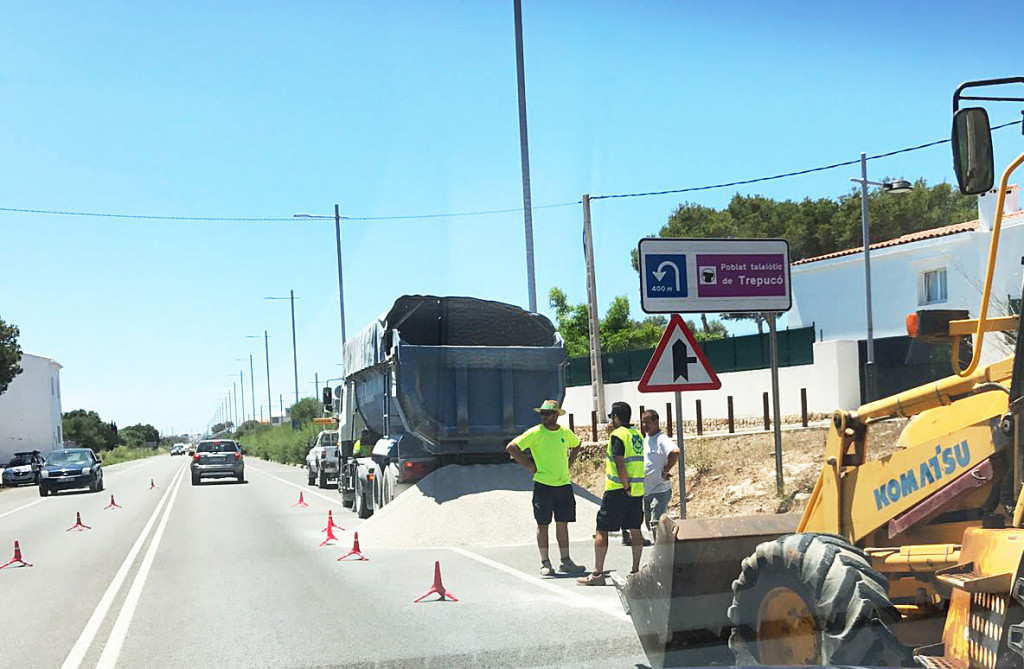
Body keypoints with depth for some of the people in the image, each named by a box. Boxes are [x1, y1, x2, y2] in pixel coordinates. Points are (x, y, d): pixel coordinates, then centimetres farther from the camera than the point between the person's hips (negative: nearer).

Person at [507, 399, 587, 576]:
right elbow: (511, 447, -9)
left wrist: (569, 462, 13)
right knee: (543, 524, 0)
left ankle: (566, 561, 14)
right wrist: (529, 465, -9)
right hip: (543, 485, -4)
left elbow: (576, 445, 28)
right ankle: (545, 563, 7)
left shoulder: (565, 433, 6)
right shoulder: (535, 433, -7)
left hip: (564, 484, 4)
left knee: (563, 523, 7)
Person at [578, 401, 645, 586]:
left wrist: (626, 488, -17)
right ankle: (636, 570, 12)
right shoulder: (637, 434, 12)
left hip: (618, 490, -8)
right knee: (634, 529, 11)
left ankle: (597, 573, -4)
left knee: (602, 530, -2)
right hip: (637, 489, 8)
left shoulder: (618, 435, -11)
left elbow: (620, 464, -20)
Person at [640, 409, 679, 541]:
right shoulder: (645, 440, 15)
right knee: (649, 524, 16)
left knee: (657, 524, -14)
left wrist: (665, 471, -25)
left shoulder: (662, 439, -14)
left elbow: (675, 452, -33)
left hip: (660, 491, -9)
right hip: (645, 491, 9)